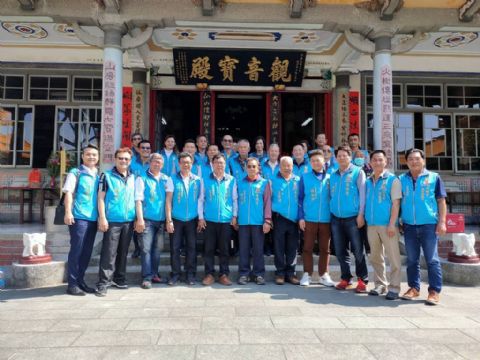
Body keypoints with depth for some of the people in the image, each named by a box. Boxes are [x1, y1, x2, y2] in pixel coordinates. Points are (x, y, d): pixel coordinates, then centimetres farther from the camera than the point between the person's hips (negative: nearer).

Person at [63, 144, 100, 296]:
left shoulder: (99, 175, 16)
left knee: (87, 252, 10)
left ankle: (80, 281, 21)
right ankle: (72, 284, 4)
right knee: (76, 250, -3)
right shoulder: (75, 173, 0)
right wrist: (68, 212, -18)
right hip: (79, 217, -5)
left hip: (93, 218, 6)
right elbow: (68, 193, -7)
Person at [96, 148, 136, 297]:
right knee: (109, 252, -5)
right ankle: (103, 282, 0)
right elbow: (101, 198, -3)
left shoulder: (133, 178, 13)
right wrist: (102, 218, -11)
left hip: (129, 220, 4)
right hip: (112, 220, -4)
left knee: (123, 252, 13)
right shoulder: (107, 176, 1)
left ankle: (119, 278, 24)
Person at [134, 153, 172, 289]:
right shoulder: (142, 179, 1)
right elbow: (138, 199, -5)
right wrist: (140, 219, -13)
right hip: (147, 219, -4)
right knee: (146, 248, -5)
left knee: (156, 248, 10)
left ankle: (154, 274, 20)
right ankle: (146, 277, 0)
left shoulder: (167, 179, 12)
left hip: (161, 219, 4)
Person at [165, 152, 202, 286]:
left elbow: (200, 199, 7)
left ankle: (190, 274, 19)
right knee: (174, 247, 3)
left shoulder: (197, 180, 5)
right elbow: (168, 200, -3)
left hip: (192, 220, 1)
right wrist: (168, 220, -8)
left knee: (191, 247, 7)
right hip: (176, 219, -1)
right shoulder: (173, 179, 0)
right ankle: (175, 274, 16)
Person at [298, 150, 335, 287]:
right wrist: (301, 217, -4)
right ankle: (307, 274, 16)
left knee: (325, 248, 9)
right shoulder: (305, 178, 2)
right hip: (309, 219, -1)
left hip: (326, 219, 1)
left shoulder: (329, 178, 5)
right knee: (308, 247, 5)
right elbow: (300, 198, 2)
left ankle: (323, 274, 21)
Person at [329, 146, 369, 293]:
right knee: (340, 251, 9)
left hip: (352, 218, -5)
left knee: (358, 250, 1)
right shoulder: (333, 175, 14)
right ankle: (345, 278, 21)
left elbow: (362, 194, -6)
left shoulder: (358, 172, -1)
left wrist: (360, 214, -13)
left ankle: (362, 280, 12)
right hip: (336, 218, 5)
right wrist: (331, 212, 11)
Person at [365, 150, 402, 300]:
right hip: (371, 224, 5)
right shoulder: (368, 181, 11)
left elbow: (395, 203, -8)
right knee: (375, 257, 12)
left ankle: (394, 287, 7)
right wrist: (363, 218, 7)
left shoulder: (392, 179, -2)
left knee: (393, 257, 0)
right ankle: (380, 284, 24)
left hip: (387, 225, -5)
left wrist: (392, 224, -14)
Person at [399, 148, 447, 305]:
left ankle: (434, 291, 8)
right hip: (409, 226, 3)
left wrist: (442, 222, -6)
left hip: (429, 225, -3)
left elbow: (441, 201, 2)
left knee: (432, 260, 0)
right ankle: (414, 288, 21)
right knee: (411, 259, 10)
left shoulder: (434, 177, 2)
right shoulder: (402, 179, 9)